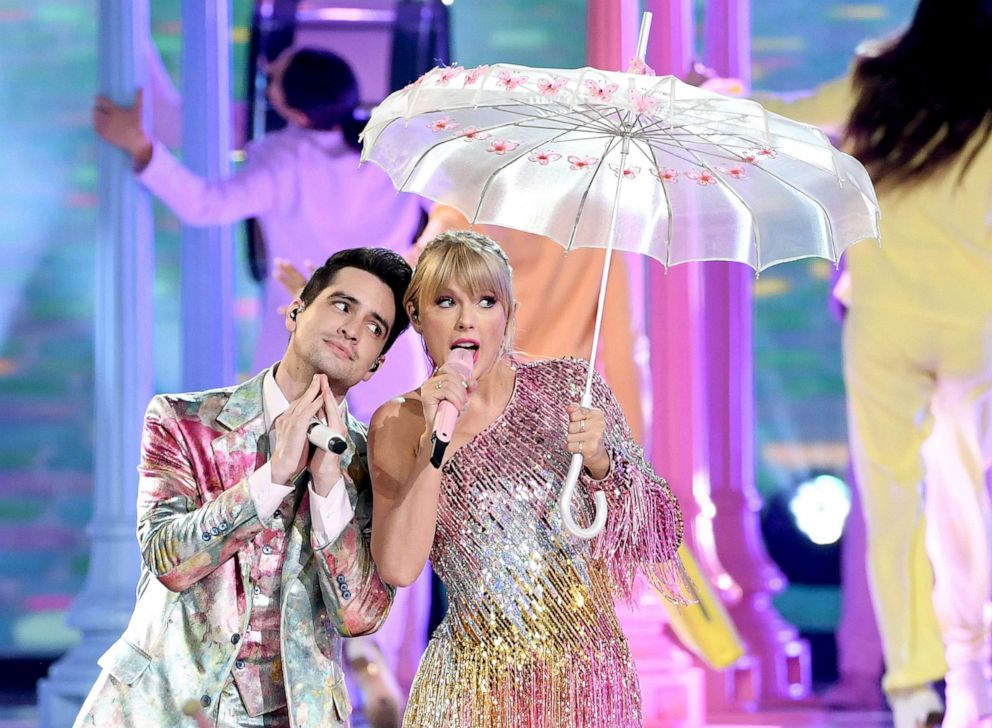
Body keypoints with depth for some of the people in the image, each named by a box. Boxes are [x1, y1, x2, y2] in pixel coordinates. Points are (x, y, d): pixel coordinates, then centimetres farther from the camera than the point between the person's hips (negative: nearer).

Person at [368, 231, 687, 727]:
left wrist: (597, 459, -17)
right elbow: (399, 567, -14)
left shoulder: (567, 387, -1)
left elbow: (643, 526, 1)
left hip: (587, 667, 1)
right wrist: (434, 442, -19)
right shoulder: (399, 423, -2)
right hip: (476, 682, 0)